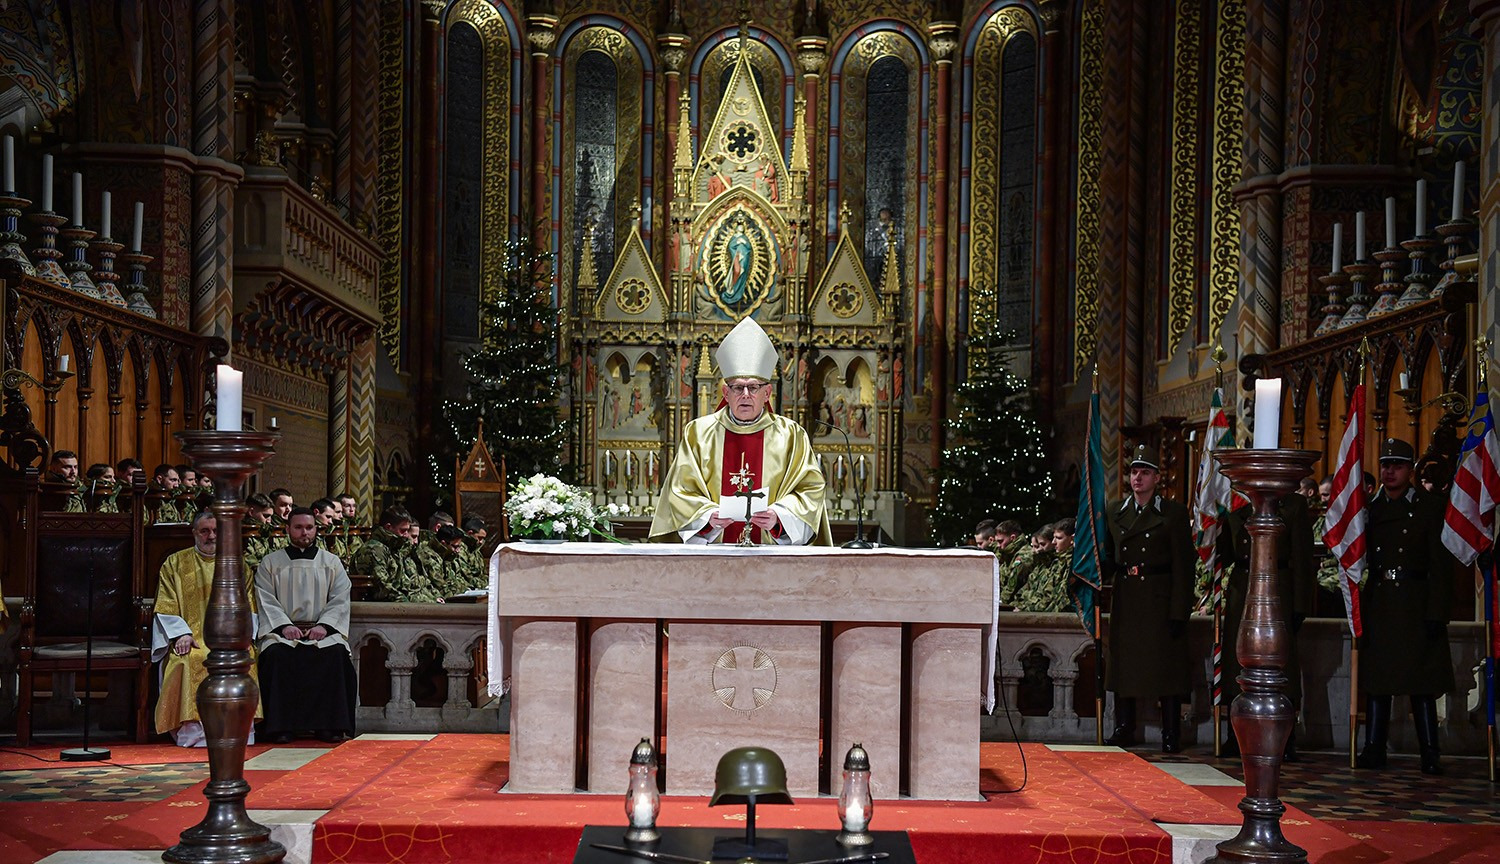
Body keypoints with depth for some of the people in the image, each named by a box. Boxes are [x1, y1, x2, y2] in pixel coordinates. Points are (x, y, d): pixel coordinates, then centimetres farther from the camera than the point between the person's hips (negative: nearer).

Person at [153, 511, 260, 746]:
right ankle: (193, 732, -34)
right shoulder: (175, 564, 15)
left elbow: (247, 608, 14)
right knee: (190, 661, -34)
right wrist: (181, 634, -9)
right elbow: (166, 608, 8)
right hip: (192, 638, -1)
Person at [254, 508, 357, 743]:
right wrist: (284, 626, -14)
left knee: (336, 653, -32)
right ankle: (279, 726, -27)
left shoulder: (331, 562, 16)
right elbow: (266, 601, 3)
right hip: (282, 630, 0)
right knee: (276, 654, -34)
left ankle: (330, 725, -27)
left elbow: (340, 600, 6)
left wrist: (323, 626, -12)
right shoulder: (270, 563, 14)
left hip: (322, 630, 0)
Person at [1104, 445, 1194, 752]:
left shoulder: (1174, 513, -1)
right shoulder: (1114, 512, 11)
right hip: (1124, 598, 4)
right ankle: (1123, 730, 16)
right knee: (1122, 664, 7)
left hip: (1160, 598, -4)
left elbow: (1183, 565, -5)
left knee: (1165, 667, -2)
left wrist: (1179, 611, -11)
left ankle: (1171, 735, 4)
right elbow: (1107, 556, 15)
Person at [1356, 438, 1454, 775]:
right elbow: (1358, 559, 12)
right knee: (1375, 679, 5)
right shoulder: (1369, 508, 11)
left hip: (1416, 604, -4)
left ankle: (1430, 755, 1)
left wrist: (1437, 612, -11)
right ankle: (1374, 750, 10)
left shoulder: (1430, 506, 1)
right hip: (1378, 604, 4)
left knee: (1422, 683, -3)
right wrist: (1357, 607, 2)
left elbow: (1441, 564, -4)